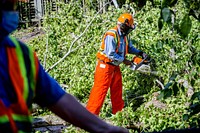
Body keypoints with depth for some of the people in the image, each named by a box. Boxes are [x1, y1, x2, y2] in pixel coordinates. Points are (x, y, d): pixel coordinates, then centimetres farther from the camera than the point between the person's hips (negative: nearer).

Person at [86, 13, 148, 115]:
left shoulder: (124, 36, 6)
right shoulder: (111, 35, -23)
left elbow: (130, 48, 20)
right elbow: (110, 54, -27)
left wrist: (140, 53, 4)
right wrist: (123, 60, -18)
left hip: (115, 66, 9)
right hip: (105, 66, -9)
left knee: (117, 89, 17)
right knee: (100, 90, -9)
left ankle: (118, 111, 31)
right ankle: (90, 114, -5)